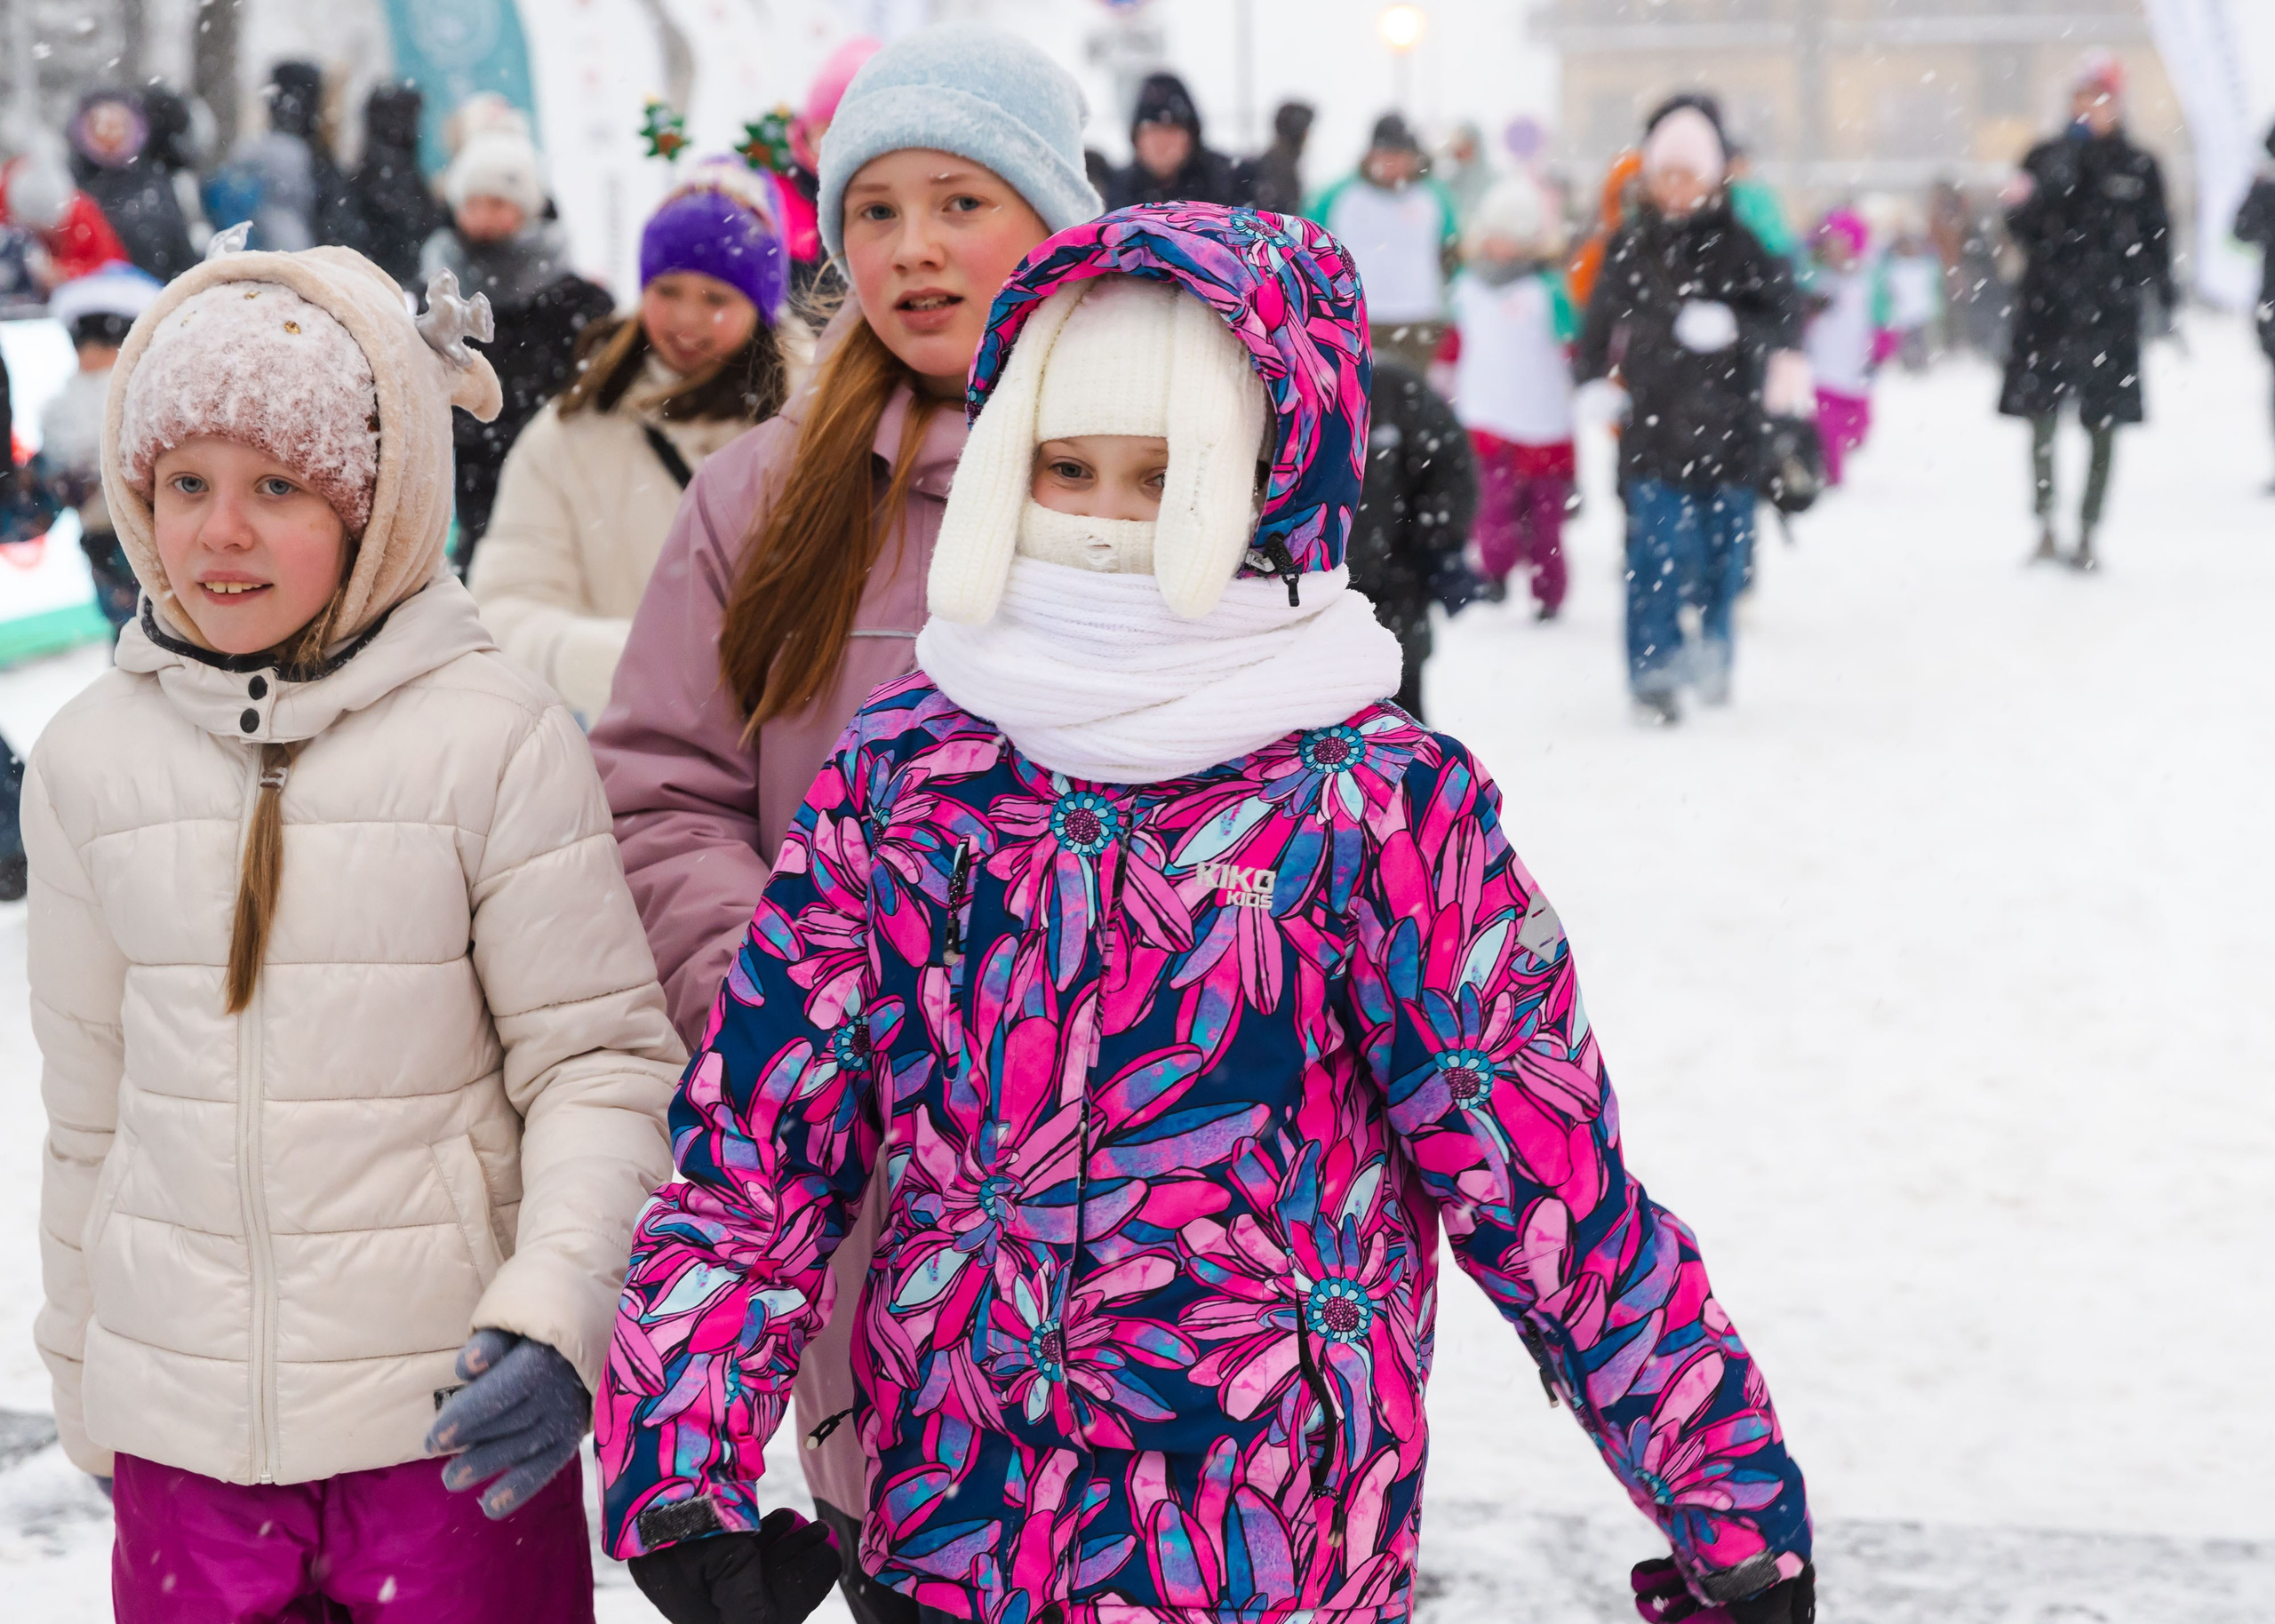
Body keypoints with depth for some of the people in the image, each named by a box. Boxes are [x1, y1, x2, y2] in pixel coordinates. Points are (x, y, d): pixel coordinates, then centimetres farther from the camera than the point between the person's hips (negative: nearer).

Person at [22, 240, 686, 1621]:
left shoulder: (494, 739, -9)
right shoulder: (91, 757, 3)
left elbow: (603, 1056, -5)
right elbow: (90, 1095, 12)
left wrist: (554, 1311, -19)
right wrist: (81, 1369, 17)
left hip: (454, 1409, -3)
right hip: (180, 1423, 3)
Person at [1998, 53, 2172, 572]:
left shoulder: (2140, 169, 8)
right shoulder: (2046, 159, 6)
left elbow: (2156, 240, 11)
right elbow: (2023, 231, 1)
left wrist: (2168, 304, 6)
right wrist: (2024, 206, -21)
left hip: (2111, 310, 0)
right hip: (2049, 303, 0)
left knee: (2104, 426, 1)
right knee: (2041, 421, -3)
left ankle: (2087, 536, 10)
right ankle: (2046, 532, 8)